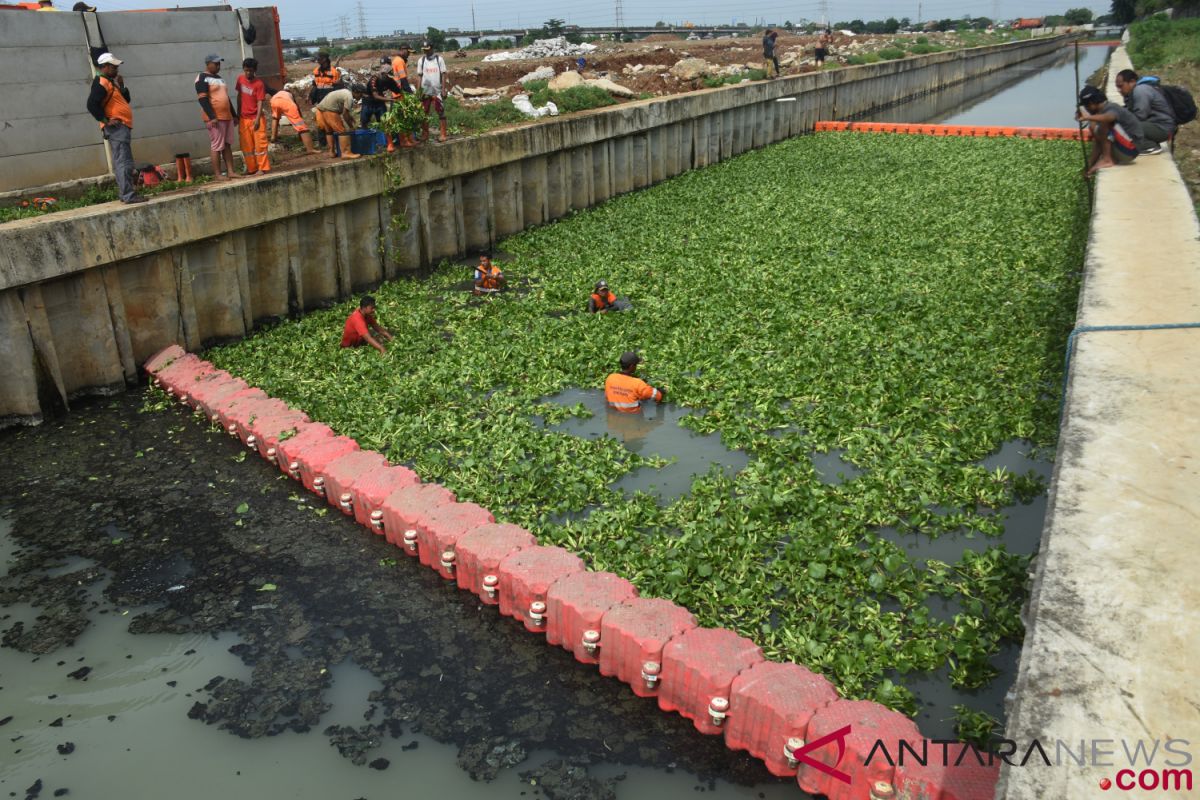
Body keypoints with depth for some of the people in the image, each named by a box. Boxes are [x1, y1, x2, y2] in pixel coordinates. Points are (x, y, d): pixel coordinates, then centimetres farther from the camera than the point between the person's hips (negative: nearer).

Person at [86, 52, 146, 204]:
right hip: (116, 127, -10)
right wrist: (106, 121, -19)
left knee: (121, 162, 12)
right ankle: (128, 195, -18)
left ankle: (125, 193, 17)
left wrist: (121, 86, 9)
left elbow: (126, 100, 23)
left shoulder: (110, 82, 20)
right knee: (124, 162, -15)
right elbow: (92, 104, -20)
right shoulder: (101, 83, -10)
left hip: (122, 127, 10)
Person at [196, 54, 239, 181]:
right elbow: (203, 99, -15)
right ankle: (217, 174, -4)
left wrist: (233, 114, 23)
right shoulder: (202, 78, -7)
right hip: (214, 118, -8)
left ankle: (231, 171, 10)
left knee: (228, 145, 8)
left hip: (226, 116, 8)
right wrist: (212, 117, -22)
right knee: (217, 146, -7)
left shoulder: (220, 78, 20)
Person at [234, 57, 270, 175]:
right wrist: (238, 114, 14)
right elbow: (239, 96, 14)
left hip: (256, 118, -5)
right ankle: (251, 168, 17)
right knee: (246, 145, 8)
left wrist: (257, 119, -24)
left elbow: (260, 102, -15)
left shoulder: (259, 84, -12)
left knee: (260, 144, -4)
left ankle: (264, 168, 1)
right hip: (244, 118, 5)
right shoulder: (240, 79, 5)